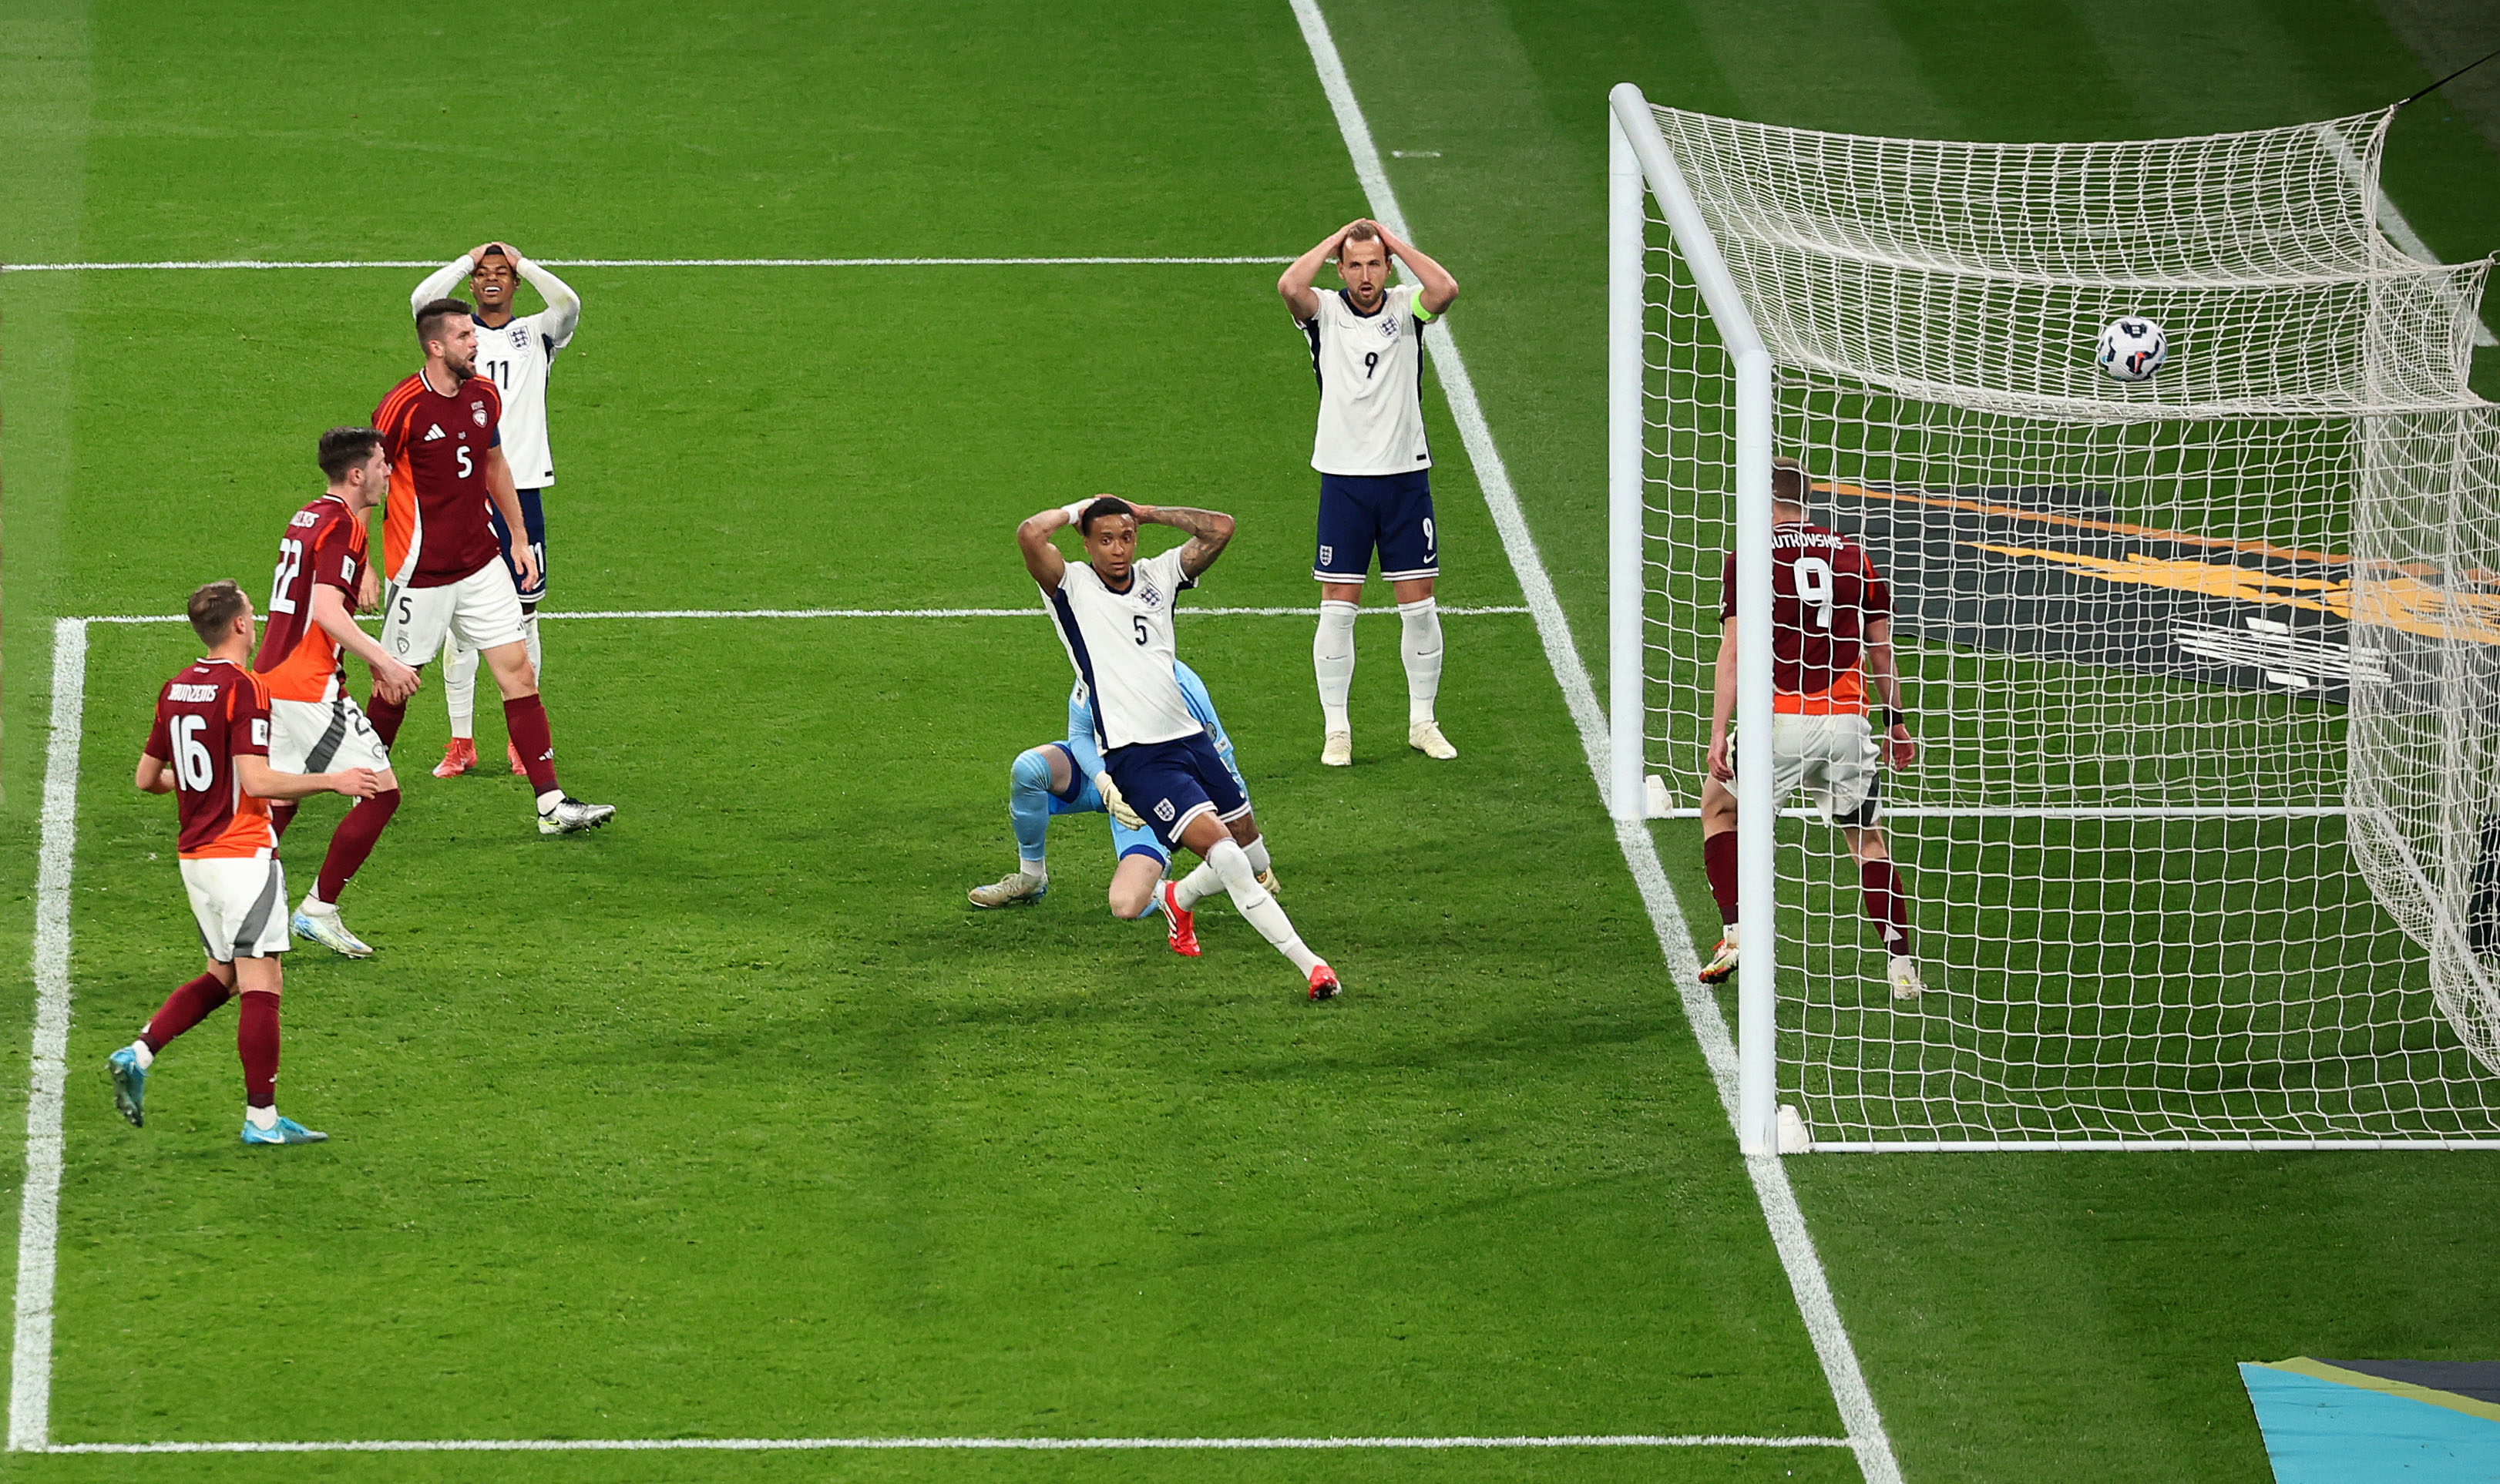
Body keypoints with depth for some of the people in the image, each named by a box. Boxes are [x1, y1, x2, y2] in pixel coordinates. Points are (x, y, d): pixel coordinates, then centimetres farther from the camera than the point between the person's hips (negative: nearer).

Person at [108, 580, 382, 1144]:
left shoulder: (176, 690, 9)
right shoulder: (242, 688, -14)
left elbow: (147, 777, 16)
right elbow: (257, 781, -20)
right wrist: (333, 781, -12)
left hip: (193, 855, 8)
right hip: (242, 855, -8)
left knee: (223, 977, 19)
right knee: (261, 983, -4)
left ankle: (137, 1056, 5)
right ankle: (262, 1117, -5)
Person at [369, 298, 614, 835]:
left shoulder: (485, 396, 4)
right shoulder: (401, 409, -16)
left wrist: (518, 539, 18)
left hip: (481, 564, 6)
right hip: (420, 576, -5)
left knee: (519, 671, -2)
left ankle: (551, 804, -3)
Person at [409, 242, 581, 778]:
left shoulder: (535, 334, 9)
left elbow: (568, 303, -12)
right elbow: (422, 299, -12)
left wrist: (521, 262, -4)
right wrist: (468, 259, -3)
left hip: (521, 487, 0)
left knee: (523, 616, 4)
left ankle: (522, 741, 13)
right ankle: (461, 743, 7)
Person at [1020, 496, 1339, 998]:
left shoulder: (1157, 576, 11)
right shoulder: (1073, 585, -3)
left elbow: (1220, 528, 6)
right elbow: (1030, 535, -19)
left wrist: (1145, 513, 7)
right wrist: (1076, 512, -1)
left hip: (1191, 738, 7)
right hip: (1134, 757, -7)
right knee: (1218, 846, -20)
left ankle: (1179, 900, 43)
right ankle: (1308, 964, -21)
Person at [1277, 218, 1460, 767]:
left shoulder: (1406, 309, 2)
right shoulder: (1325, 312, -2)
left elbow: (1445, 289, -19)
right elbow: (1289, 286, -23)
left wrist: (1393, 241, -10)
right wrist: (1335, 239, -11)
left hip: (1406, 475, 1)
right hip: (1344, 478, -1)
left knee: (1419, 605, 4)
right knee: (1338, 608, -1)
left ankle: (1423, 721, 16)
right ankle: (1336, 730, 6)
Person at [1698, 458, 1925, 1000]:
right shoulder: (1853, 556, 9)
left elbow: (1733, 652, -9)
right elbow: (1881, 652, 14)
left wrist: (1718, 732, -10)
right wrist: (1897, 722, 23)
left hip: (1781, 720, -3)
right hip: (1847, 720, 3)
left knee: (1718, 805, 21)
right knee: (1866, 836, 16)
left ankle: (1735, 934, 10)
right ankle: (1902, 965, 6)